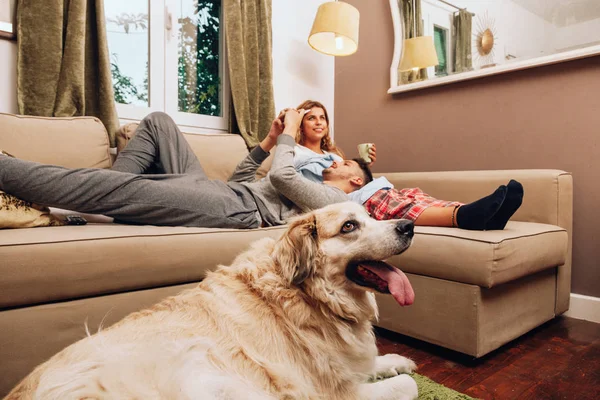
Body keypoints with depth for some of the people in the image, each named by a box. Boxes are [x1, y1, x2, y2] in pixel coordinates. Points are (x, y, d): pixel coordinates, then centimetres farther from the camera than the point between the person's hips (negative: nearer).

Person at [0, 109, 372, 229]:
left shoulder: (335, 199, 5)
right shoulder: (309, 186, 32)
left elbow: (281, 176, -15)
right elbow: (241, 179, 31)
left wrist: (290, 134, 2)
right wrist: (270, 141, 23)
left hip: (241, 209, -10)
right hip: (225, 191, 10)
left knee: (113, 186, -25)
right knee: (158, 121, 8)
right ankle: (108, 202, -3)